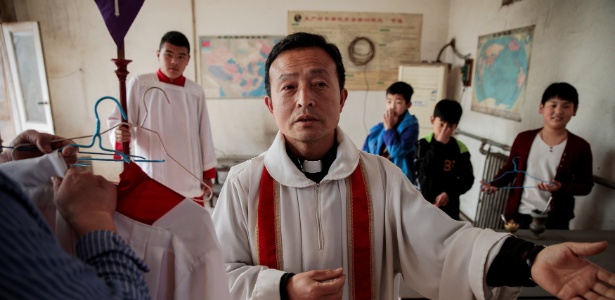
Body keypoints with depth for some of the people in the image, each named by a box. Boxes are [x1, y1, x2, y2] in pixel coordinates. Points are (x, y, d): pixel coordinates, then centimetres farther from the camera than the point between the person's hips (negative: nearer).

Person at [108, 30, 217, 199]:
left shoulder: (196, 92, 2)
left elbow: (204, 135, 6)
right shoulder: (139, 84, -3)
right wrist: (120, 135, -23)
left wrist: (208, 173, 8)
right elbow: (118, 121, 1)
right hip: (152, 180, -2)